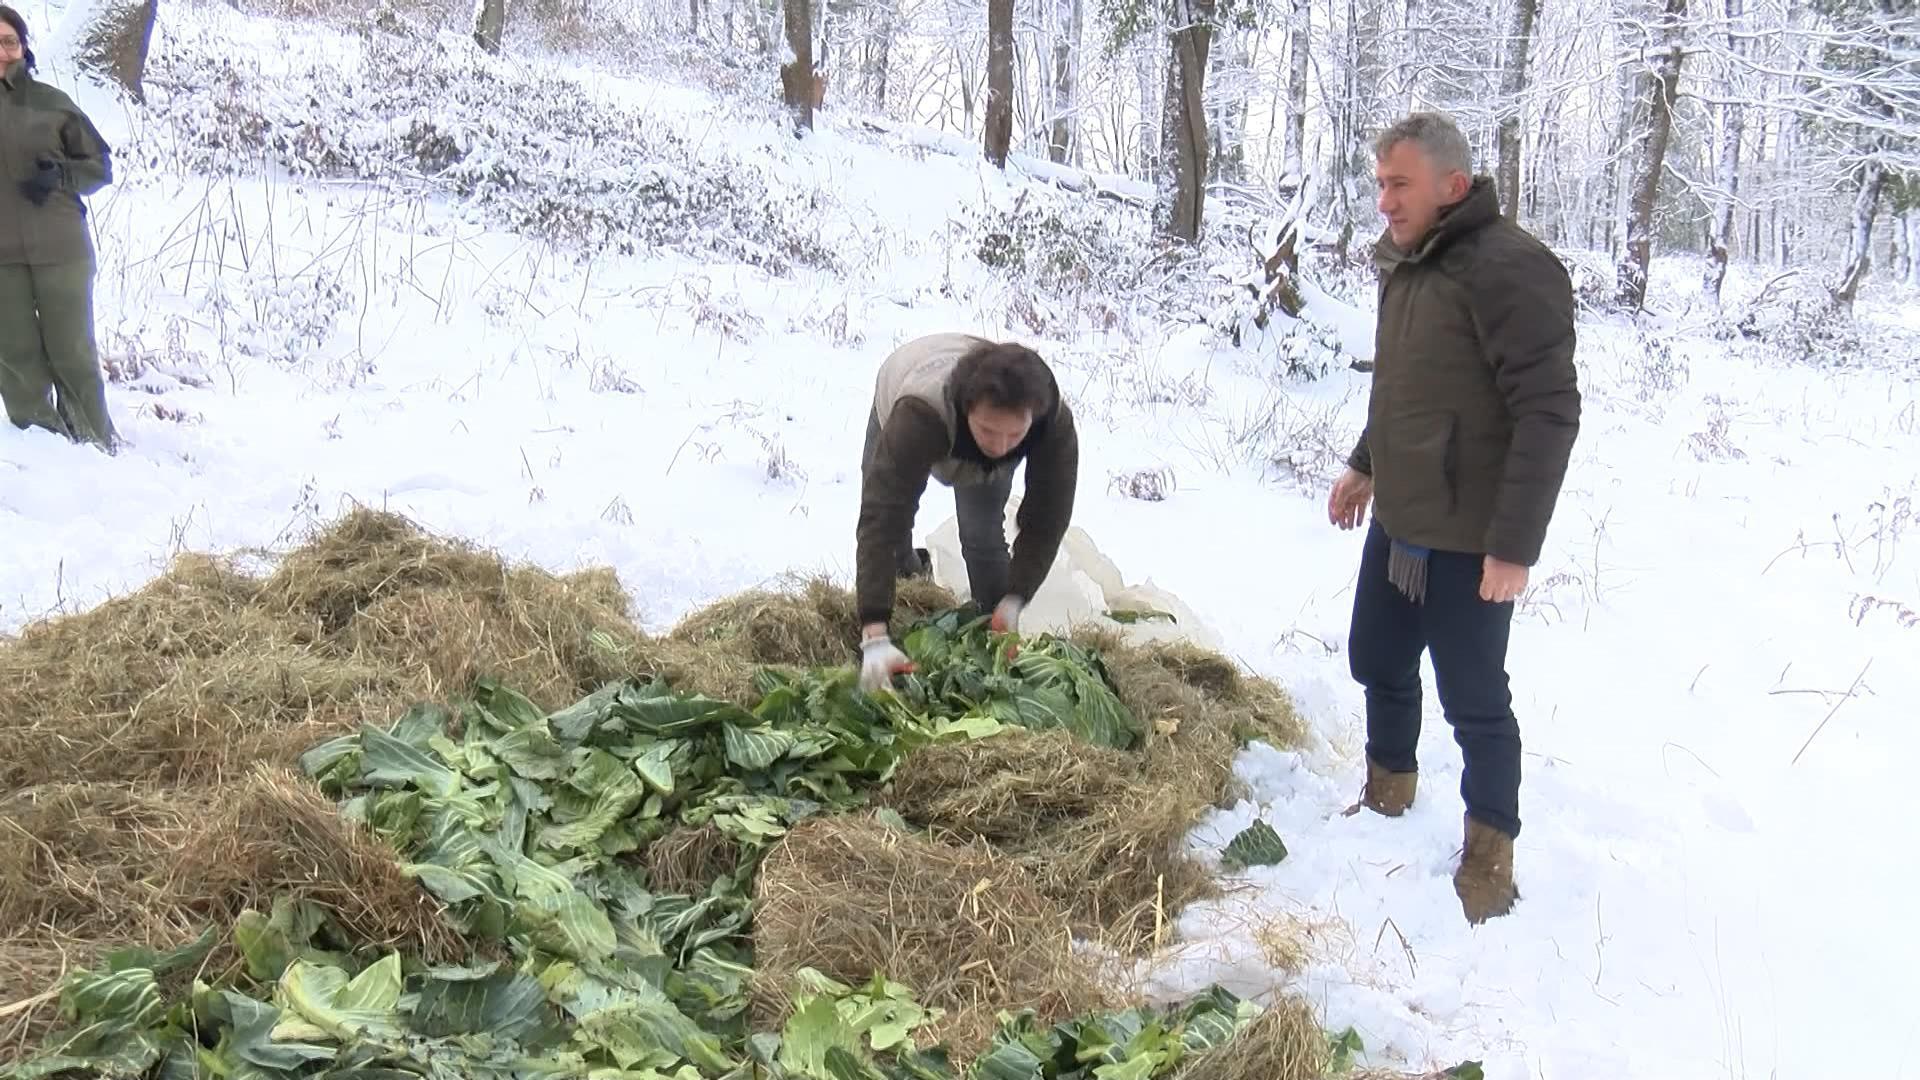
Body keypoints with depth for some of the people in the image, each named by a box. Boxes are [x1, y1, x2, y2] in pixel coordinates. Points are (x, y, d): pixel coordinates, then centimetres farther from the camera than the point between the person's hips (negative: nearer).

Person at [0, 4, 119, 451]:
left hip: (59, 247, -1)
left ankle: (96, 445, 14)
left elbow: (99, 164, 7)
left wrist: (59, 176, -11)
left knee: (72, 351, 4)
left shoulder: (51, 101, 3)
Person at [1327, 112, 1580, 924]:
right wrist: (1366, 464, 24)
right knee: (1379, 665, 21)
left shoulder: (1509, 269, -20)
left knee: (1474, 701, 3)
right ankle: (1387, 800, 42)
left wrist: (1516, 544, -24)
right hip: (1396, 523, 9)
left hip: (1467, 541, -9)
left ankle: (1490, 854, 22)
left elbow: (1549, 413, -23)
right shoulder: (1406, 262, 9)